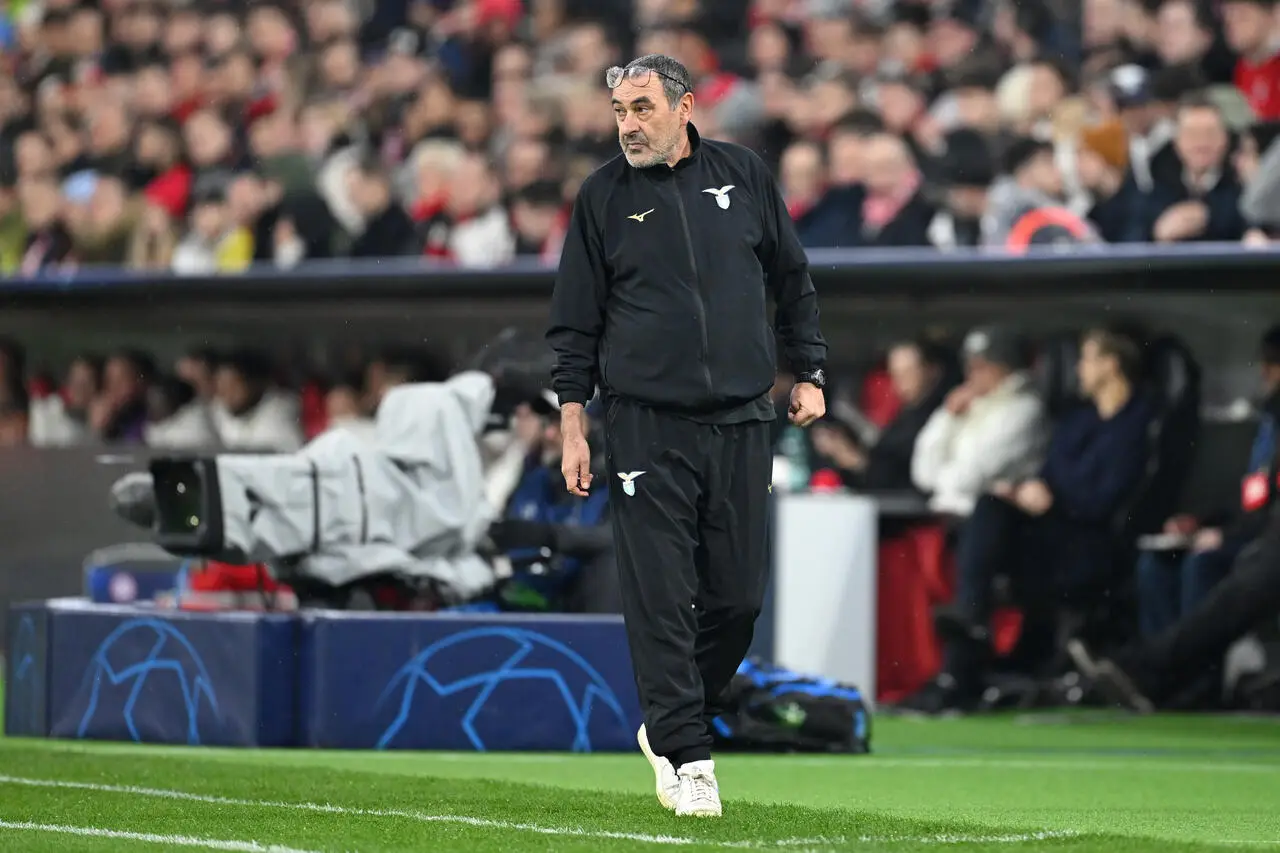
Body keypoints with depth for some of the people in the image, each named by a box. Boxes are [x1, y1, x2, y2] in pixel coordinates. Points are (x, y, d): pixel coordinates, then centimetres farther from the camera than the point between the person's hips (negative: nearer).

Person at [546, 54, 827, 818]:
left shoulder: (744, 176, 6)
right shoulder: (604, 197, 3)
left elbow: (793, 280, 16)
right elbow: (575, 323, 5)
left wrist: (809, 374, 10)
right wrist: (573, 426, 0)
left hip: (741, 424, 2)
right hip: (646, 428, -2)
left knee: (739, 595, 3)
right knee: (661, 597, -6)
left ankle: (669, 724, 23)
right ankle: (686, 757, -1)